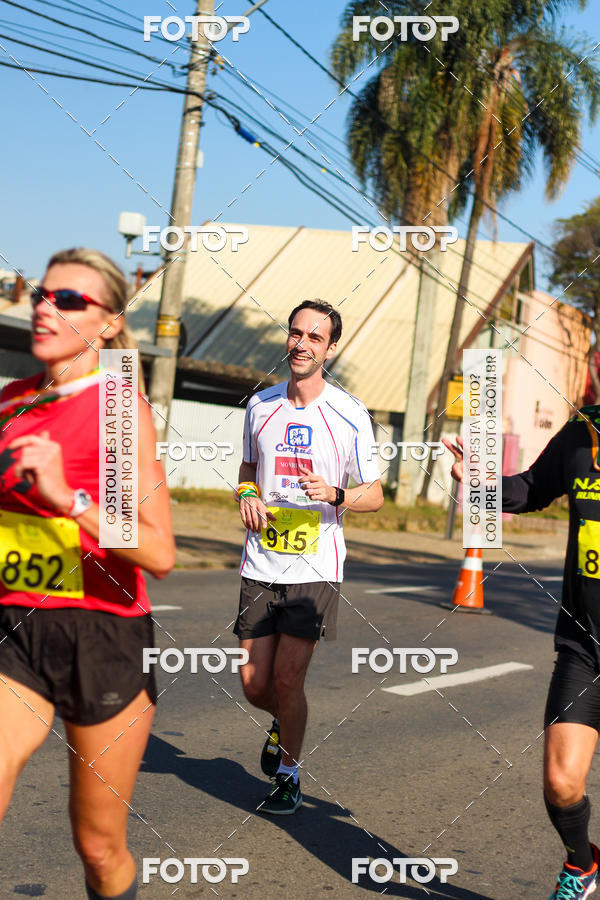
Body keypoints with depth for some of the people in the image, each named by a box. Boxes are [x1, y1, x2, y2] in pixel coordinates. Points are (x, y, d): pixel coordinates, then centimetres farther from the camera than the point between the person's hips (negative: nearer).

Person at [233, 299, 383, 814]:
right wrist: (248, 493, 1)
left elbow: (375, 496, 1)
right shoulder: (261, 405, 7)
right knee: (254, 683, 3)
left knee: (287, 679, -6)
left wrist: (335, 495, -19)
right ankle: (284, 725, 38)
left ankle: (289, 773, 17)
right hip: (261, 564, 4)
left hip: (316, 567, -3)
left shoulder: (350, 416, -5)